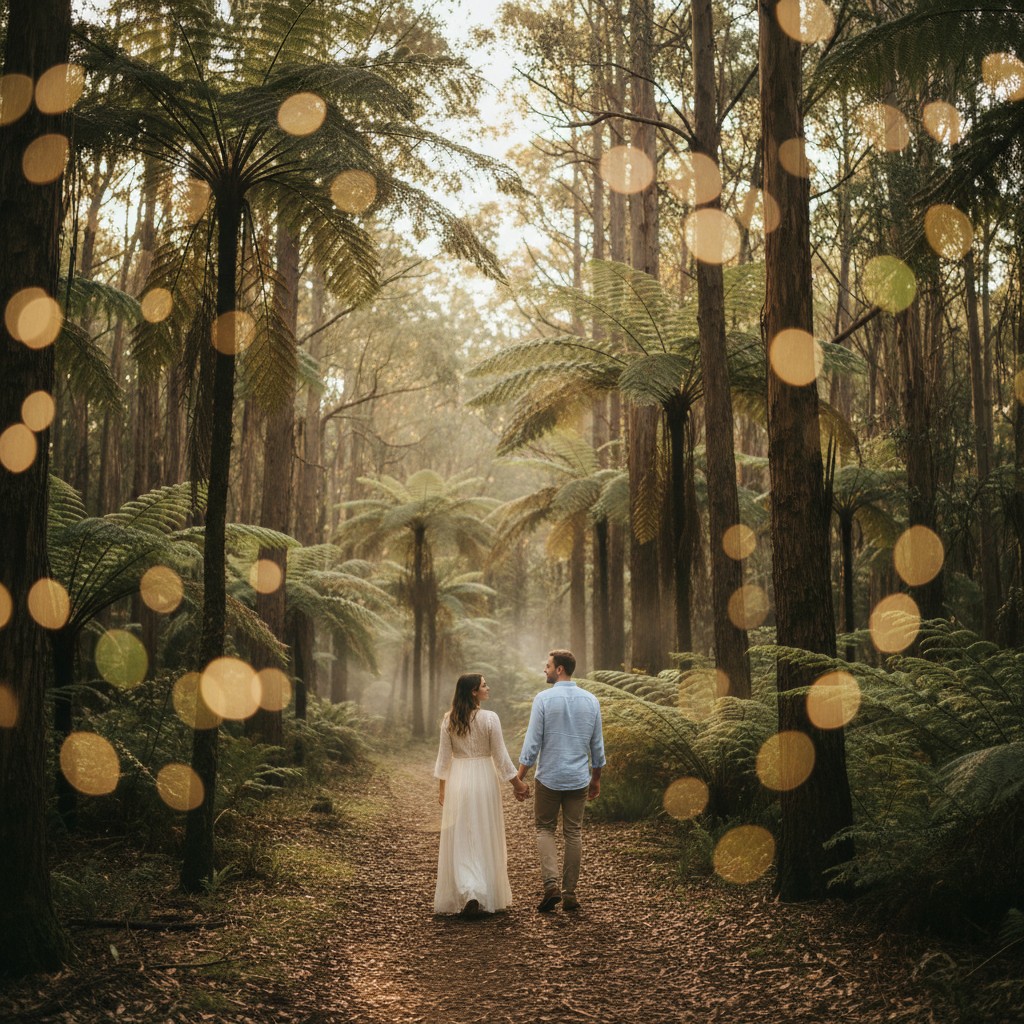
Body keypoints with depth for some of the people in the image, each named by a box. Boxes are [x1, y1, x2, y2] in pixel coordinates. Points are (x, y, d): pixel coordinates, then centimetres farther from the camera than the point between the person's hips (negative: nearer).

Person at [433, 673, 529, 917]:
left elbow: (444, 756, 5)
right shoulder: (489, 718, -11)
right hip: (483, 779, -2)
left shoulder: (449, 720, 0)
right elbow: (500, 756, -7)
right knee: (484, 839, 10)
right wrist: (517, 783, 3)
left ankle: (467, 894, -7)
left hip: (457, 781, 3)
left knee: (459, 841, 7)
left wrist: (442, 787, 15)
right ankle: (486, 897, 16)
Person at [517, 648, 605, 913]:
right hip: (579, 779, 3)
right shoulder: (590, 700, 2)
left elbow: (532, 742, -11)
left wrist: (520, 777, -4)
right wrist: (596, 779, 19)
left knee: (545, 829, 11)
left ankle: (551, 884, -6)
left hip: (548, 777, -3)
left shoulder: (543, 699, -11)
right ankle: (569, 894, 12)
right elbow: (597, 745, 8)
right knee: (573, 833, 10)